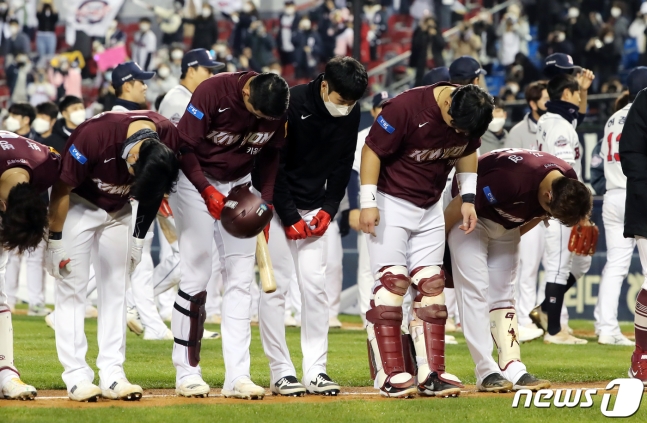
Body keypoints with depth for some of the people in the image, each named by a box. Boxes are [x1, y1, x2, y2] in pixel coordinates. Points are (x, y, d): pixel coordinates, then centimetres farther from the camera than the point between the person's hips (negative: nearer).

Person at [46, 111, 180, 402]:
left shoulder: (169, 138, -23)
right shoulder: (93, 135, -36)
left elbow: (152, 189, -2)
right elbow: (62, 188, -22)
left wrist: (139, 238, 3)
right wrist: (54, 242, -16)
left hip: (119, 212, 4)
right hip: (79, 205, -4)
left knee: (116, 290, 2)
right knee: (71, 289, -8)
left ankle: (112, 375, 3)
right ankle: (76, 376, -8)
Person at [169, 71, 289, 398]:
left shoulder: (277, 108, -12)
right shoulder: (213, 92, -26)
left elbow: (270, 155, 3)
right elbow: (184, 146, -20)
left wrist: (266, 201, -5)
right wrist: (207, 191, -26)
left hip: (239, 184, 4)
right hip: (194, 179, -4)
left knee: (240, 278, -3)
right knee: (196, 275, -9)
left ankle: (237, 376, -4)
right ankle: (186, 373, -2)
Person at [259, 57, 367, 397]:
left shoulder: (350, 114, -5)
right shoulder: (291, 104, -21)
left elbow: (343, 165, 6)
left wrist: (328, 209, -6)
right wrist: (289, 218, -17)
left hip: (315, 209, 5)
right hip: (277, 205, -5)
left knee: (315, 286, -1)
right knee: (275, 286, -7)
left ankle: (315, 370, 1)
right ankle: (280, 372, -3)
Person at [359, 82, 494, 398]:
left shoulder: (470, 113, -8)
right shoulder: (405, 107, -27)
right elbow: (372, 150, -20)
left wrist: (468, 197, 2)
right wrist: (368, 203, -21)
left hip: (430, 208, 6)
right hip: (391, 202, -6)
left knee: (431, 286, 3)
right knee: (392, 283, -10)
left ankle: (430, 374, 5)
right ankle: (390, 375, -8)